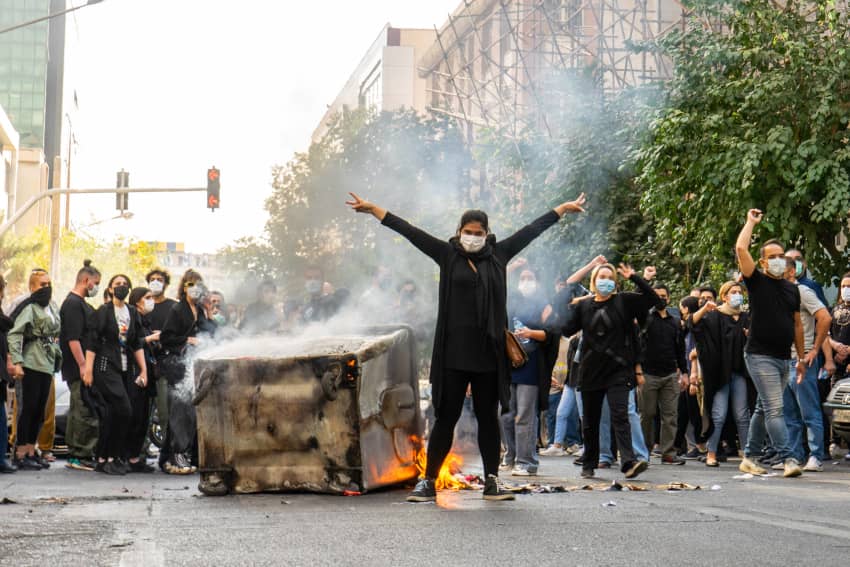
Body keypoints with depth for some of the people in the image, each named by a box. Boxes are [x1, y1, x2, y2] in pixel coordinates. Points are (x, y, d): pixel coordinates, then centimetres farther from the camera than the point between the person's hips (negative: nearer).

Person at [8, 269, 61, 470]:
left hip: (48, 364, 8)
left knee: (40, 410, 10)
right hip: (32, 364, -8)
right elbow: (14, 334, -17)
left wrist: (57, 356, 15)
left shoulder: (52, 307, 14)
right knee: (29, 408, -7)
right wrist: (16, 362, -24)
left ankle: (31, 452, 18)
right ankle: (20, 455, -2)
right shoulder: (29, 307, -9)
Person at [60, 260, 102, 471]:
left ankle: (74, 456, 17)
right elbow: (72, 338, -20)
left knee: (78, 412, 12)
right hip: (79, 369, -11)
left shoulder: (81, 304, 20)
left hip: (84, 368, 11)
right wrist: (83, 365, -22)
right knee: (86, 413, -10)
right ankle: (82, 456, -8)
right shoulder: (73, 304, -12)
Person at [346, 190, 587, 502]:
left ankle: (492, 482, 16)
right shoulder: (448, 254, 3)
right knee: (445, 418, -1)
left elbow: (532, 230, 16)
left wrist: (562, 208, 23)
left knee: (488, 418, 9)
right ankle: (428, 482, 5)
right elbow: (409, 231, 1)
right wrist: (373, 209, 0)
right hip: (454, 355, -2)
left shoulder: (498, 254, 9)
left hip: (488, 355, 2)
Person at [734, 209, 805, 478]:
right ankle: (787, 459, -17)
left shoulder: (792, 289, 14)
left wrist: (801, 356, 16)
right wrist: (751, 222, -2)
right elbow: (741, 249, -14)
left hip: (783, 358, 6)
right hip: (760, 356, -6)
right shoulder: (757, 282, -2)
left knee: (764, 409, 12)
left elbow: (797, 324, 19)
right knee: (774, 410, -13)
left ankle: (749, 458, 20)